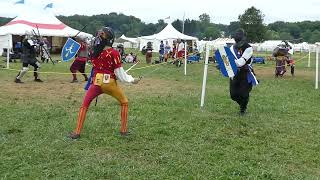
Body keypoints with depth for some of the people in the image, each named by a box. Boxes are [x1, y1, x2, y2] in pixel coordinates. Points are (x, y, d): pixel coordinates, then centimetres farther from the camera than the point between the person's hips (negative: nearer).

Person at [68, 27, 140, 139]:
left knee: (85, 104, 14)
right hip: (109, 82, -2)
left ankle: (77, 132, 7)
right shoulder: (114, 53, -6)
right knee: (124, 102, 19)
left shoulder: (95, 51, 6)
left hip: (96, 82, 3)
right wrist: (132, 80, 5)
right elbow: (119, 73, -5)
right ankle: (124, 129, 17)